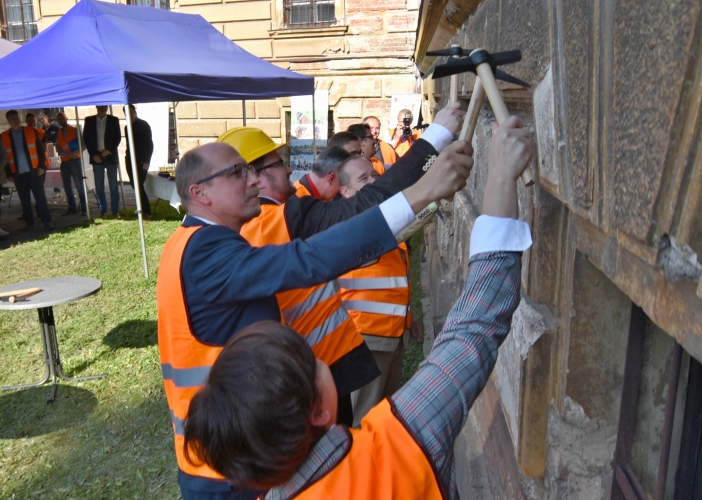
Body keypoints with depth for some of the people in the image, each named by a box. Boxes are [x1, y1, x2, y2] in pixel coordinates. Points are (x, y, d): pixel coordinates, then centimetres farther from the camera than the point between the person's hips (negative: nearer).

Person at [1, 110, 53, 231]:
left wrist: (41, 166, -4)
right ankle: (29, 222, 15)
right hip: (18, 173, 1)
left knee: (40, 197, -2)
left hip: (34, 171, -1)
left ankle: (47, 221, 0)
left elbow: (40, 150, 4)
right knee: (24, 200, 7)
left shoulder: (32, 131, 4)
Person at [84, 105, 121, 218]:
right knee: (99, 186, 1)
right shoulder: (89, 120, 6)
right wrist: (93, 154, -4)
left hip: (110, 156, -1)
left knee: (113, 185, 0)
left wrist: (109, 150, -9)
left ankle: (115, 210, 5)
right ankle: (103, 210, 7)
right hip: (96, 157, 1)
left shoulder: (114, 120, 5)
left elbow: (118, 138, 3)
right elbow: (86, 138, 5)